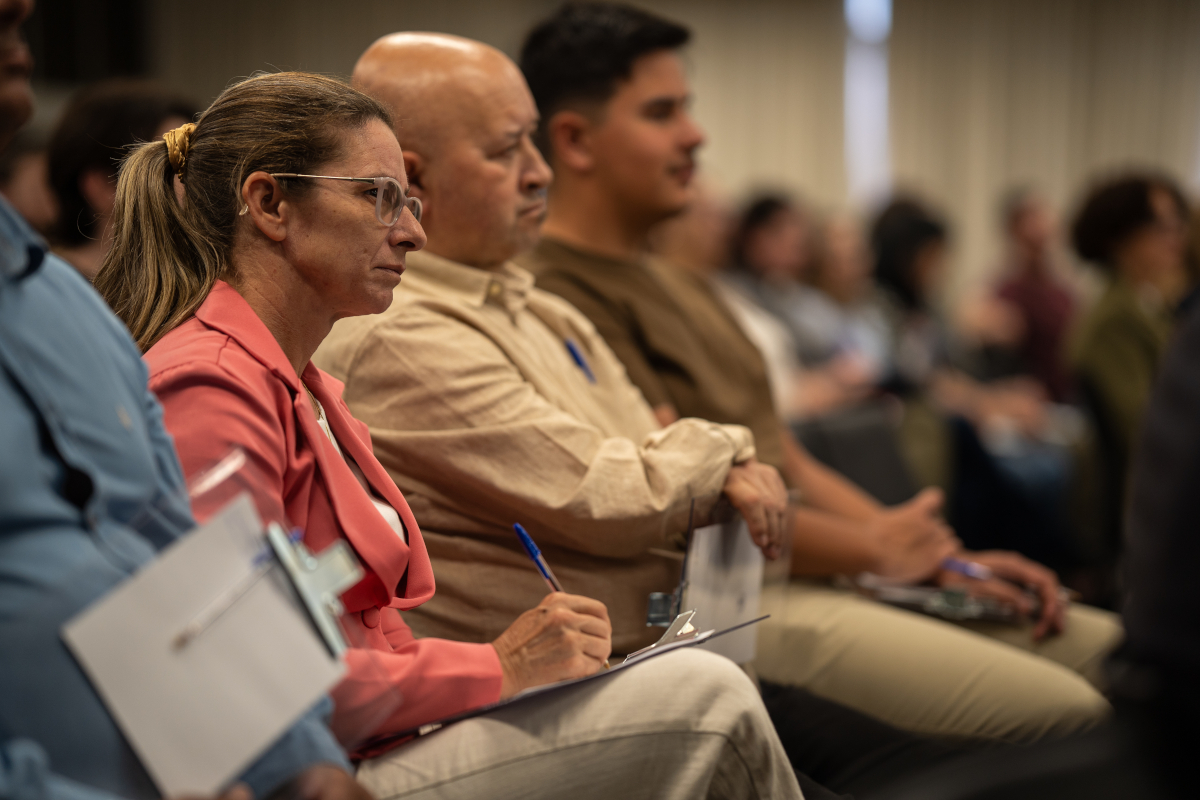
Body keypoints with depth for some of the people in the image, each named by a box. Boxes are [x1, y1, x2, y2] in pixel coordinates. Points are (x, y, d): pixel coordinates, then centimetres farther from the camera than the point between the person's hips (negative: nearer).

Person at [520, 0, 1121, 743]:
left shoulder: (676, 285, 22)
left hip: (838, 575, 10)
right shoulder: (556, 293, -12)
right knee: (1069, 711, -22)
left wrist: (948, 559, 12)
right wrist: (873, 546, -5)